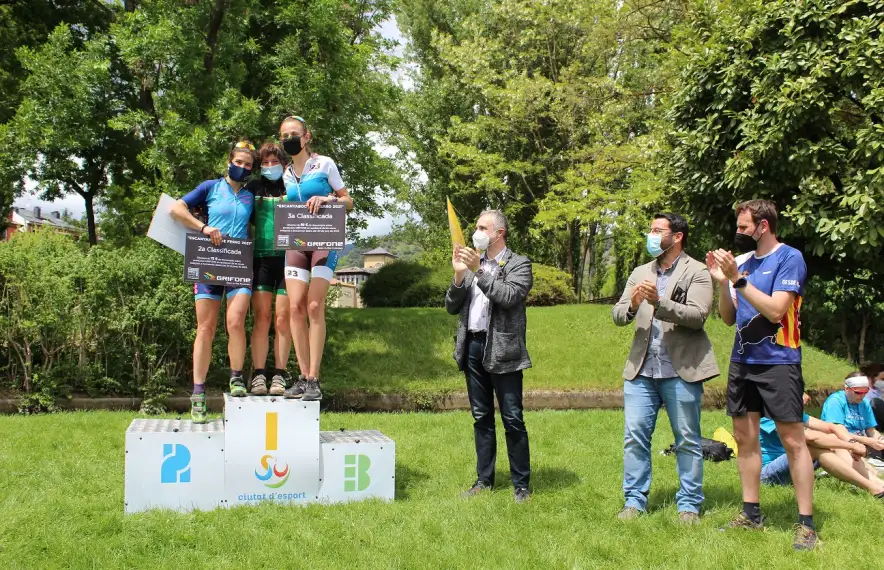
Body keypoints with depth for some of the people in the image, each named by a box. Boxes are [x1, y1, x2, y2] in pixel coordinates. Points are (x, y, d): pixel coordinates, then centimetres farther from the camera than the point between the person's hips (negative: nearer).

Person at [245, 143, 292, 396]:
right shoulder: (253, 188, 14)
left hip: (287, 258, -1)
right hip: (261, 258, 1)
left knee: (283, 318, 0)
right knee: (261, 317, -3)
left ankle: (280, 375, 5)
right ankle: (258, 375, -1)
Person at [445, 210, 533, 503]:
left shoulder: (518, 264, -1)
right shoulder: (472, 263, 14)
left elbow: (509, 296, -18)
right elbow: (452, 306, 9)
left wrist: (478, 271, -18)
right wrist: (459, 275, -6)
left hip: (502, 350, -5)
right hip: (472, 347, 6)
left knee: (512, 420, -3)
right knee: (481, 418, 13)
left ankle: (522, 484, 7)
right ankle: (484, 480, 22)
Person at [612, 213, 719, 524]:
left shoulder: (697, 272, -1)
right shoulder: (640, 273, 14)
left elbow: (698, 315, -15)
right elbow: (617, 315, 6)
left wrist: (659, 302, -27)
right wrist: (632, 305, -16)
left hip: (681, 370, -4)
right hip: (641, 370, 4)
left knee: (687, 440, 5)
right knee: (634, 436, 3)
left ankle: (689, 504, 15)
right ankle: (634, 501, 12)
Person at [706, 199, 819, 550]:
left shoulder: (789, 258, -8)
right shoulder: (742, 261, 10)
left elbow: (775, 310, -19)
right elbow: (728, 318, 10)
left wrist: (737, 278, -19)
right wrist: (721, 282, -4)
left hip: (777, 362, -7)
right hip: (742, 361, 7)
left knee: (793, 440, -5)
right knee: (744, 437, 9)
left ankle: (806, 523, 1)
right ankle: (751, 513, 19)